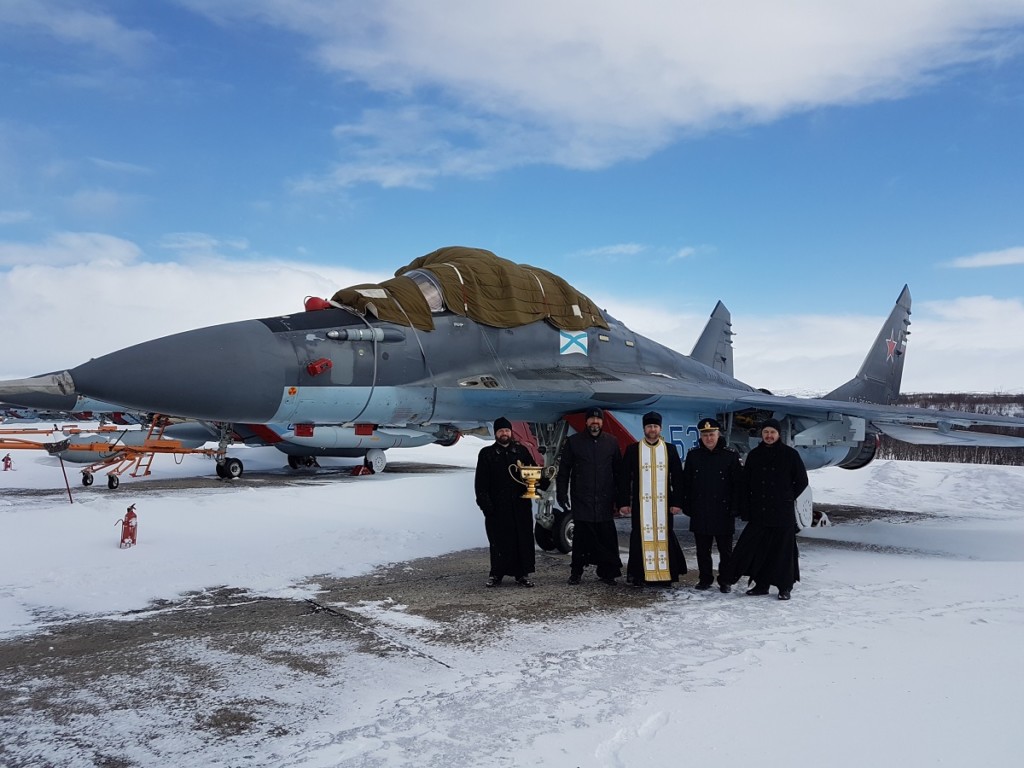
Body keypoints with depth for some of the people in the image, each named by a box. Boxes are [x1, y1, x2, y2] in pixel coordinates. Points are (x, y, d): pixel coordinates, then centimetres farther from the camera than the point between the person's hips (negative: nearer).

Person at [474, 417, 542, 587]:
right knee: (499, 541, 2)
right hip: (497, 506, -2)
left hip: (521, 504, 2)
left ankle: (521, 574, 11)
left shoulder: (522, 450, 12)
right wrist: (485, 503, -8)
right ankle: (496, 574, 14)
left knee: (523, 540, 2)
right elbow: (481, 482, 2)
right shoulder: (487, 453, 6)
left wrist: (541, 481, -8)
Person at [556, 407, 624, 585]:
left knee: (607, 537, 1)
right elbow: (563, 470, 5)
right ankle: (576, 572, 14)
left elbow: (618, 471, 13)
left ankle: (607, 572, 12)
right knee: (581, 537, 3)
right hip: (581, 500, -1)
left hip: (605, 500, 1)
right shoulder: (574, 441, 4)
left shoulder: (611, 442, 9)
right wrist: (561, 495, -1)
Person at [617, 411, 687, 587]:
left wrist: (677, 502, 0)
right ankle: (638, 575, 8)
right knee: (641, 537, 1)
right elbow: (624, 478, 3)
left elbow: (677, 478, 7)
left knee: (664, 536, 3)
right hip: (640, 504, -1)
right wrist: (624, 502, -3)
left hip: (664, 503, 1)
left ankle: (665, 574, 11)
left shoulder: (670, 449, 7)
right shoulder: (632, 450, 4)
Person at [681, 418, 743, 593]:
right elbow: (686, 483, 8)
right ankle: (705, 579, 23)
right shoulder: (693, 455, 5)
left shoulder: (730, 455, -4)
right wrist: (687, 506, 3)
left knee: (725, 550, 7)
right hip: (700, 511, 3)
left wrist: (735, 508, -8)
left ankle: (725, 581, 19)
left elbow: (737, 484, -3)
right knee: (702, 550, 11)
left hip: (723, 511, -2)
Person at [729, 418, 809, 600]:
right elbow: (745, 482, 13)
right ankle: (761, 584, 17)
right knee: (758, 549, 6)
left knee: (783, 550, 1)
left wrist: (788, 498, 2)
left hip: (783, 512, -3)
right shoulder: (754, 455, 9)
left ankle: (785, 587, 11)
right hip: (758, 512, 3)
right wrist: (749, 506, 6)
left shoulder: (790, 454, -1)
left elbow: (802, 481, 5)